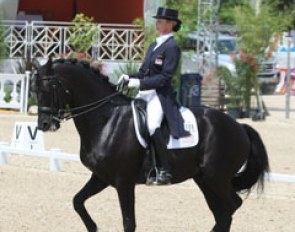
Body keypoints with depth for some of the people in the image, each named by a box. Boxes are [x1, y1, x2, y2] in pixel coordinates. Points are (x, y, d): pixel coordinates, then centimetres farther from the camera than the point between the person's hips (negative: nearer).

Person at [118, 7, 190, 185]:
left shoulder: (172, 47, -8)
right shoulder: (154, 46, 19)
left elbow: (165, 77, -16)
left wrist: (140, 83, -21)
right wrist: (130, 78, 1)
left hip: (161, 95, -10)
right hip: (145, 93, 10)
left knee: (152, 125, -31)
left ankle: (166, 170, -26)